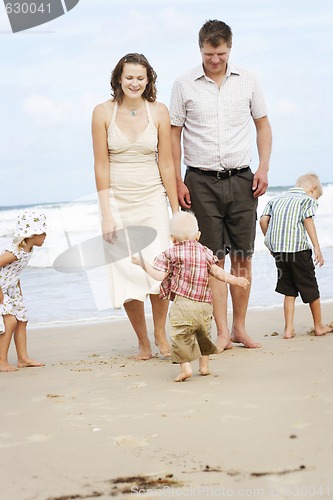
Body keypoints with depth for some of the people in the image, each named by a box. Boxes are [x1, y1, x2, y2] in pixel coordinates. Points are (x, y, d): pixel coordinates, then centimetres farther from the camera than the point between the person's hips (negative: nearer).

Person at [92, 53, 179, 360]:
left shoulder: (158, 112, -1)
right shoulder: (103, 112, -3)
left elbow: (166, 163, 2)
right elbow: (101, 166, -2)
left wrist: (176, 210, 3)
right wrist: (106, 214, -6)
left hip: (152, 199, 0)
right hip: (117, 201, 0)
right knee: (126, 274, 0)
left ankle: (160, 333, 15)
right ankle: (143, 342, 17)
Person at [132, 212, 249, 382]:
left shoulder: (171, 254, 1)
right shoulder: (205, 252, 12)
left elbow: (159, 276, -4)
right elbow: (217, 272, 9)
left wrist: (143, 263, 6)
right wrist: (234, 280, 20)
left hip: (182, 303, -5)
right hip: (204, 305, 5)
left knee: (181, 336, 1)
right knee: (203, 334, 23)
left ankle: (186, 367, -9)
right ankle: (204, 366, 28)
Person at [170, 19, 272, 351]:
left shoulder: (246, 81, 5)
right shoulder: (184, 85, 0)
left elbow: (263, 125, 13)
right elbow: (173, 134, 4)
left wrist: (263, 169, 1)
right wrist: (177, 182, -3)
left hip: (241, 180, 2)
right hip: (201, 181, -2)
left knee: (242, 258, 4)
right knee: (214, 259, -2)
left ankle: (240, 328, 14)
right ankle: (222, 332, 2)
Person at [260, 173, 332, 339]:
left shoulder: (275, 200, 21)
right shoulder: (308, 200, 5)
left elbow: (263, 220, 8)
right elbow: (308, 220, -11)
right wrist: (317, 248, -16)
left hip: (277, 249, 5)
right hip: (298, 247, -5)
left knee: (289, 291, 13)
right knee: (310, 288, 11)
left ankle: (289, 328, 6)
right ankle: (319, 326, 23)